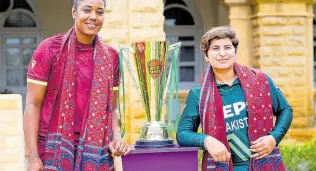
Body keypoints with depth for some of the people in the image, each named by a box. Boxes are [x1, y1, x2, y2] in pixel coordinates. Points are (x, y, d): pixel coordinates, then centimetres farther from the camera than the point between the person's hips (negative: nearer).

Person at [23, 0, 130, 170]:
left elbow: (111, 107, 13)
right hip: (54, 150, -3)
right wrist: (33, 156, -13)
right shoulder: (49, 49, -5)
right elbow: (33, 104, -6)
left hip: (96, 152, 3)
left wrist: (117, 137, -6)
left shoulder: (111, 56, 7)